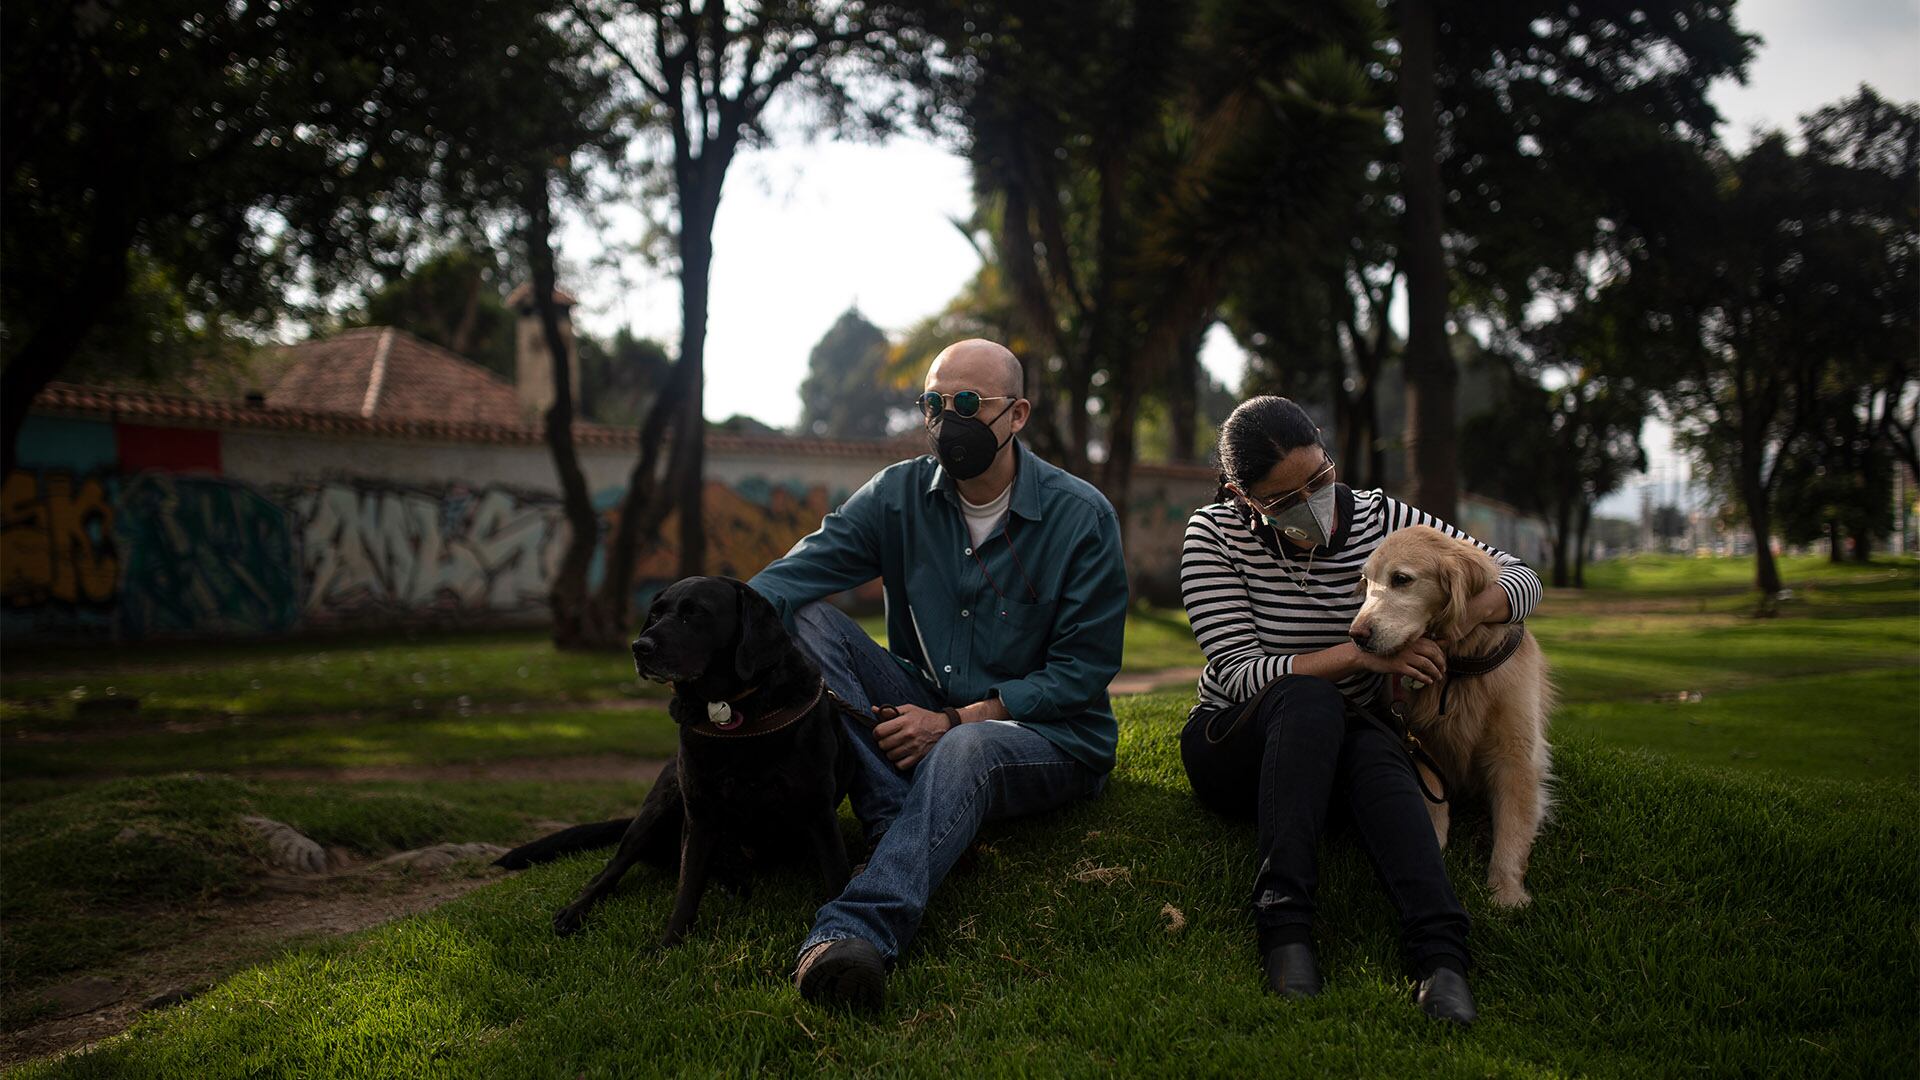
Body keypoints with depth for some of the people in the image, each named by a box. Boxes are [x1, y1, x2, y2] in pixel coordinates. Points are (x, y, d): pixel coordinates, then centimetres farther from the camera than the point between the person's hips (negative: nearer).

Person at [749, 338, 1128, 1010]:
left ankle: (858, 928, -60)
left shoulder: (1081, 516, -9)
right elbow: (791, 575, -13)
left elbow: (1083, 671, -10)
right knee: (807, 619, -17)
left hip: (1051, 739, -4)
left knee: (966, 750, -40)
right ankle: (905, 836, -30)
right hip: (927, 715, 4)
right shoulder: (900, 494, 0)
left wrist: (955, 720, -20)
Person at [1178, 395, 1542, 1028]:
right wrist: (1360, 653, -30)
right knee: (1310, 698, -35)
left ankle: (1439, 954, -52)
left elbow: (1521, 579, -2)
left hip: (1339, 751, 2)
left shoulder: (1384, 522, -4)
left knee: (1377, 750, -35)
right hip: (1233, 748, -2)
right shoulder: (1214, 535, -10)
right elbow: (1240, 674, -17)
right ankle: (1284, 921, -43)